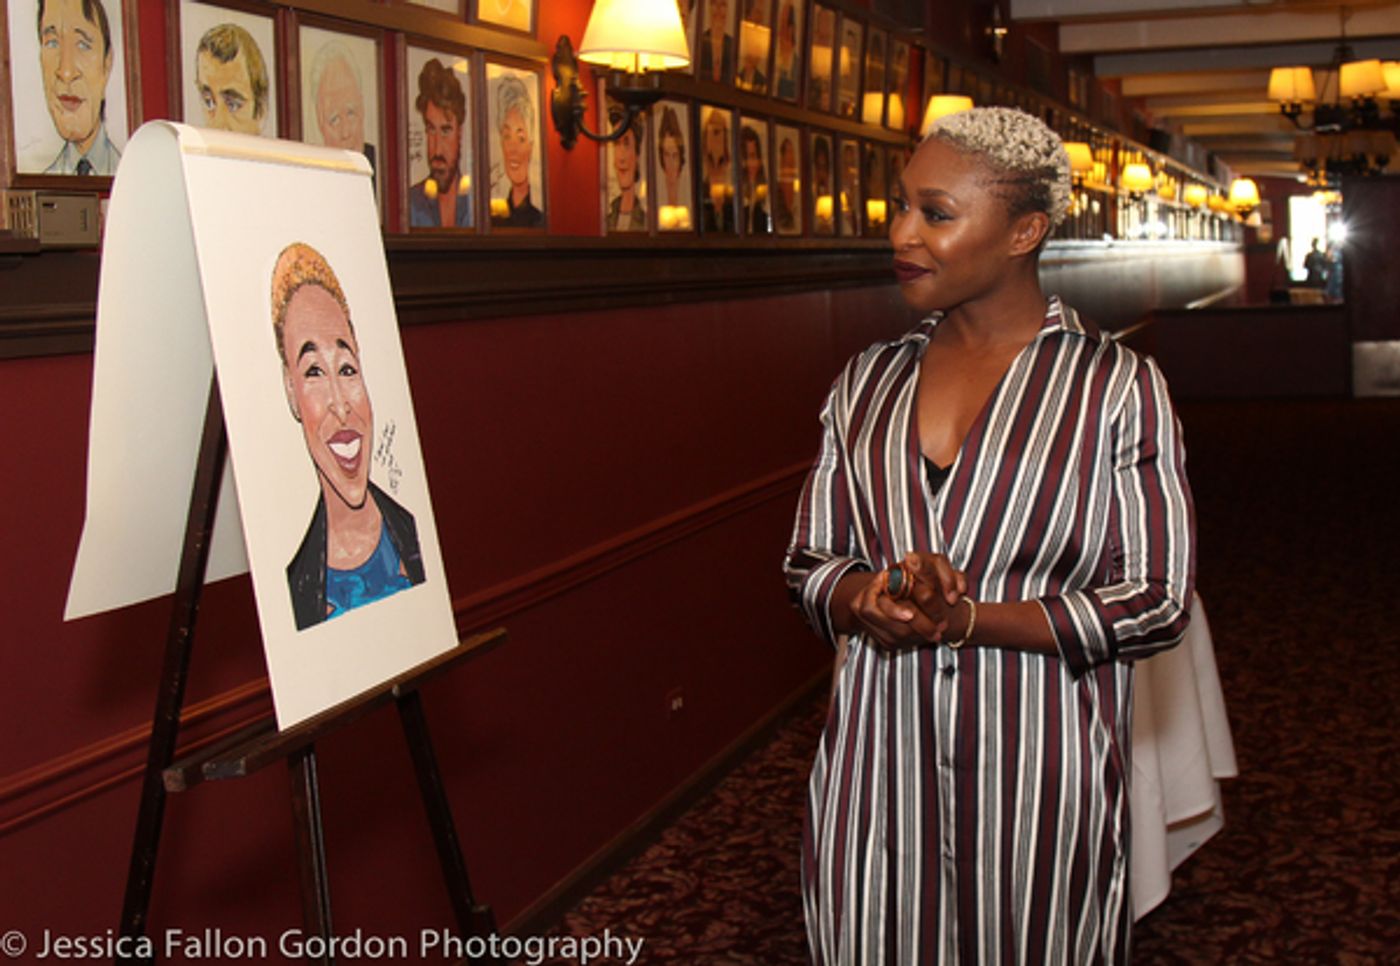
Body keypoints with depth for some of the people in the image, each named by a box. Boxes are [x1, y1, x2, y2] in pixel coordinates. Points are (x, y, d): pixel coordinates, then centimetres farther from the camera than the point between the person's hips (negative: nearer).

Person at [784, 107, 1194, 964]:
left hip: (1037, 769, -3)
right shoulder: (868, 381, 7)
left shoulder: (1117, 386, -6)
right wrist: (872, 601, -14)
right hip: (879, 764, 3)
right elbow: (809, 563, 10)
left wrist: (968, 619, -17)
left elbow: (1158, 603, -8)